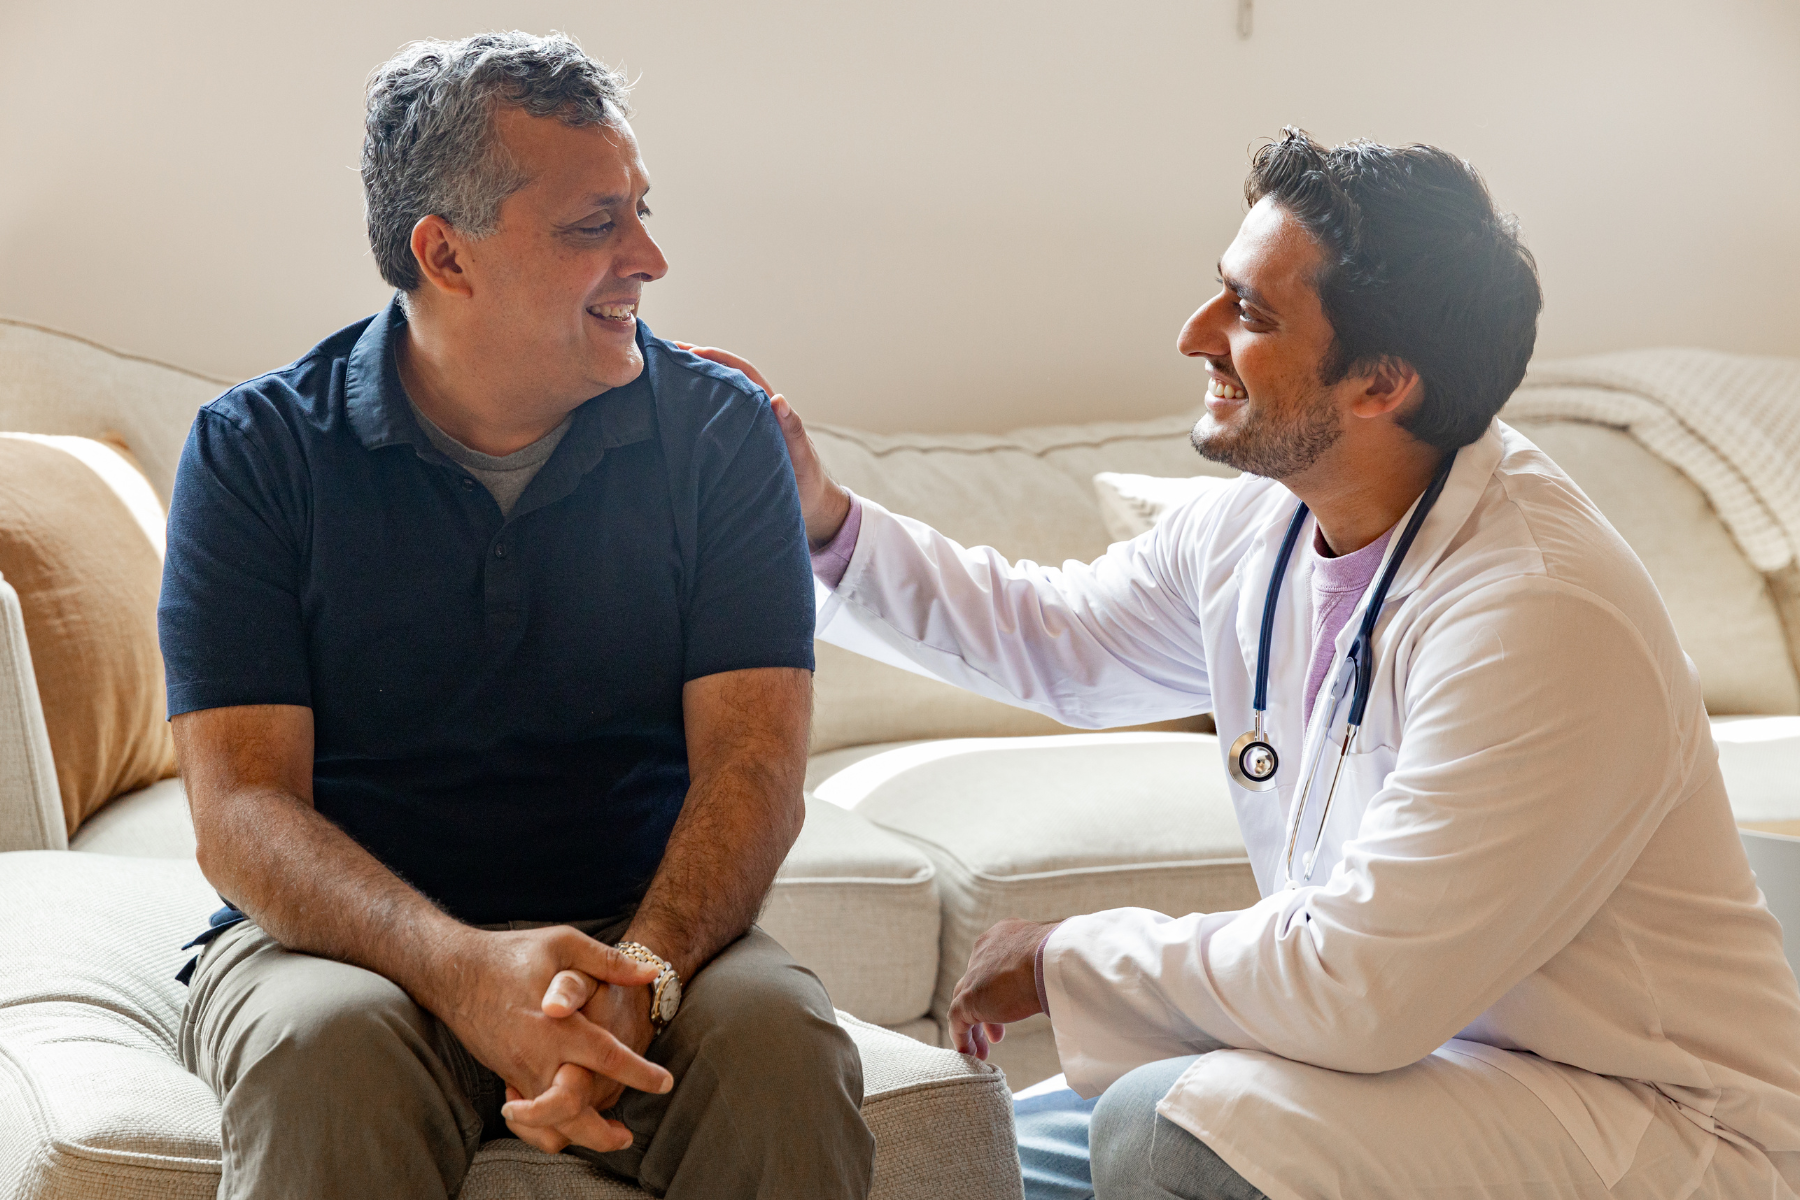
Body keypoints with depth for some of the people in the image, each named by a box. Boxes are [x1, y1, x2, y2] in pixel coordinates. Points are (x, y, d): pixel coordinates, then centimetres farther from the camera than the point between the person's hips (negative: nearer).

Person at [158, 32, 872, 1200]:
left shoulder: (720, 429, 2)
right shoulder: (256, 451, -2)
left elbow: (753, 763, -6)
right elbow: (240, 809, -10)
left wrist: (642, 973, -28)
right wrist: (464, 967, -30)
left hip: (645, 928, 1)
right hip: (350, 940, 0)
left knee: (780, 1041, -31)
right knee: (326, 1049, -34)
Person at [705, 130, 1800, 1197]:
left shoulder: (1542, 620, -28)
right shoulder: (1260, 526, 0)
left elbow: (1353, 988, -29)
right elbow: (1060, 637, 22)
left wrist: (1067, 959, -15)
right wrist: (827, 522, 11)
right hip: (1420, 1044, 8)